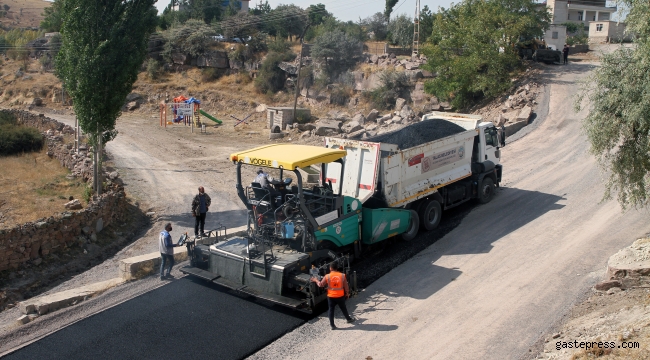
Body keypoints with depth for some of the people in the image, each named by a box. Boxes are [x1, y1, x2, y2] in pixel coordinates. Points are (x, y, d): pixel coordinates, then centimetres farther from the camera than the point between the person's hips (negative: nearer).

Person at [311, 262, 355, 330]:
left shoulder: (327, 276, -12)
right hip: (340, 296, 1)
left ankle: (332, 325, 12)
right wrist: (347, 293, 15)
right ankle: (349, 319, 39)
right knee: (343, 308, 21)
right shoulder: (342, 275, -9)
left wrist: (316, 280, 14)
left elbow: (320, 285, -4)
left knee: (331, 310, 11)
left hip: (331, 297, -1)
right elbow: (346, 286, -1)